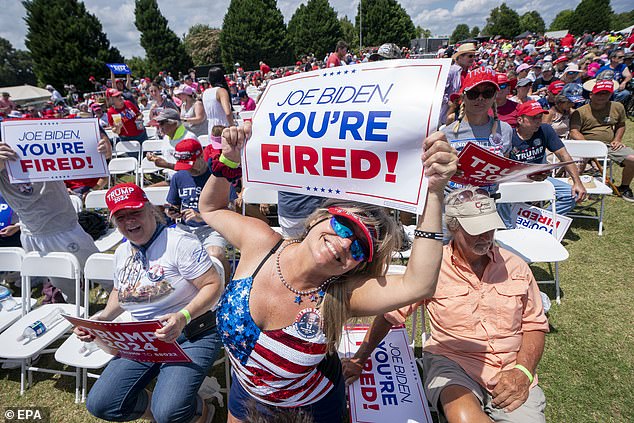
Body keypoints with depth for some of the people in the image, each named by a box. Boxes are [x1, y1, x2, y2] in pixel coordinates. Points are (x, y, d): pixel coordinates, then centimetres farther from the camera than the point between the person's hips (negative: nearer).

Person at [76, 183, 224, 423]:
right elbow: (119, 293, 26)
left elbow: (214, 285, -19)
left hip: (191, 336, -7)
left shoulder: (179, 241, -16)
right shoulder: (121, 252, 9)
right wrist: (101, 319, 8)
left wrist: (183, 317, -32)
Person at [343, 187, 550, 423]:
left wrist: (523, 372, -6)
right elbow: (390, 314, -1)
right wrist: (359, 359, -2)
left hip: (511, 371, 4)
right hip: (451, 362, -3)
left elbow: (535, 325, 10)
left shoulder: (515, 266, 4)